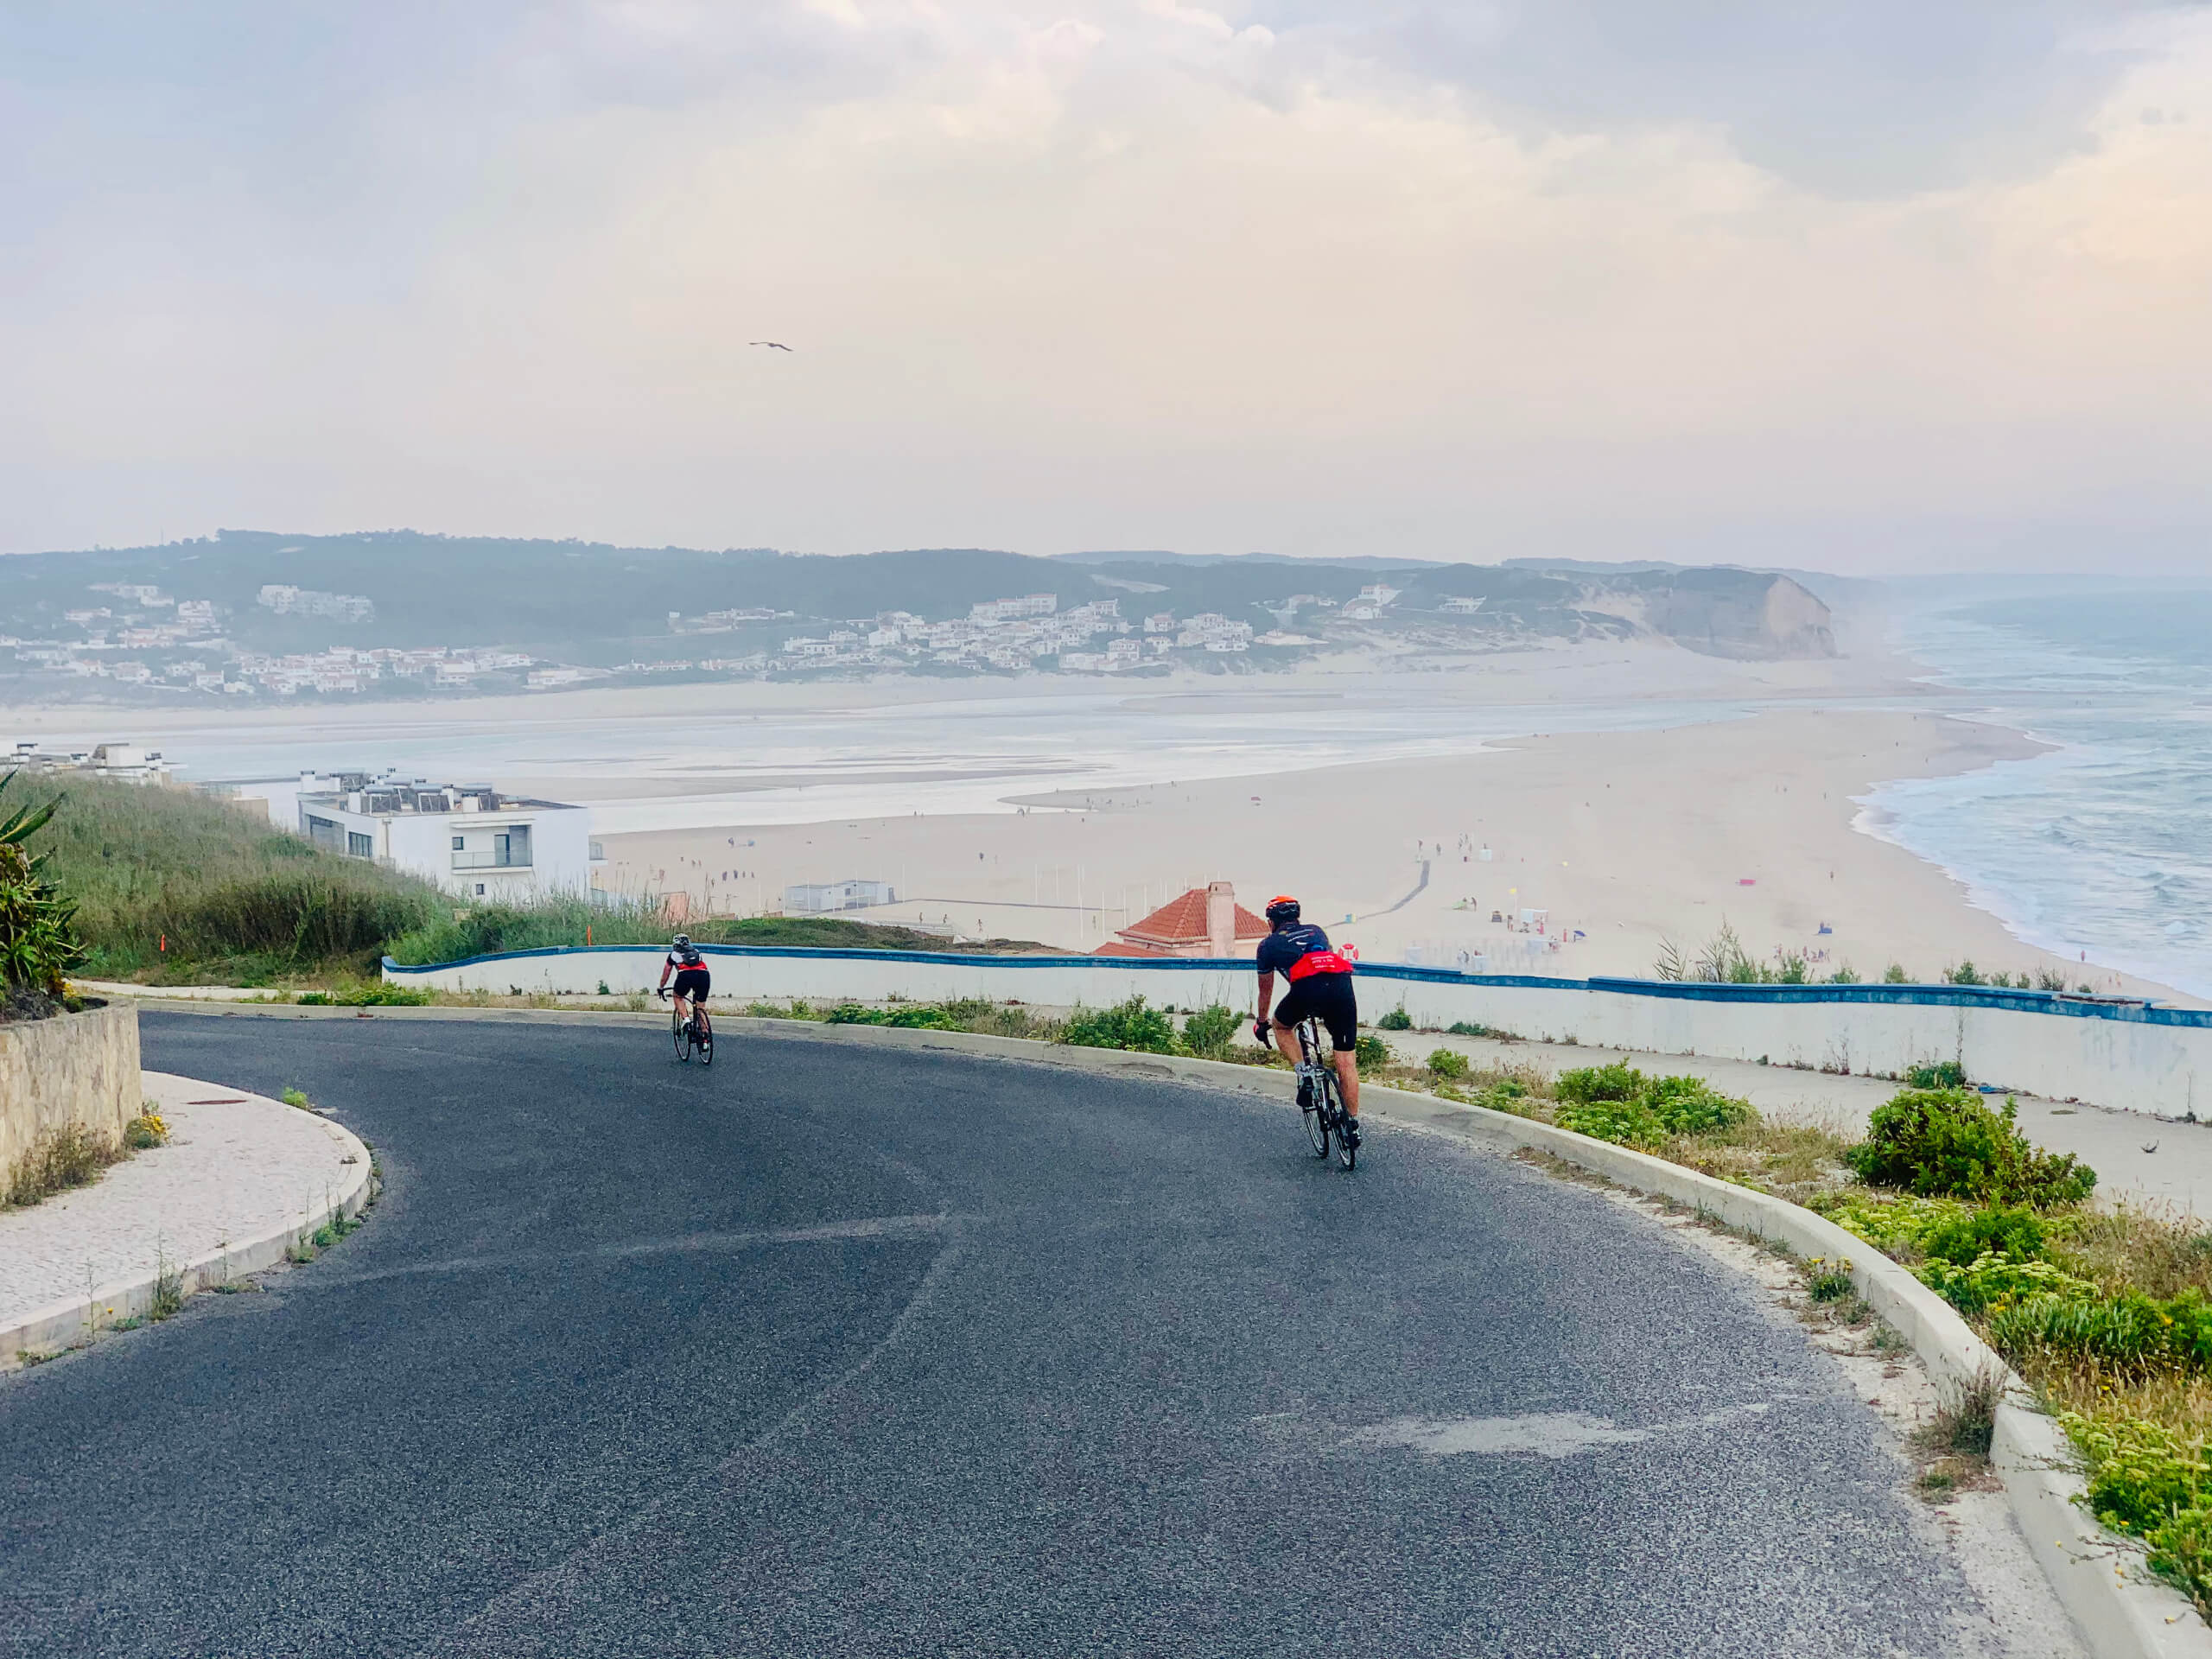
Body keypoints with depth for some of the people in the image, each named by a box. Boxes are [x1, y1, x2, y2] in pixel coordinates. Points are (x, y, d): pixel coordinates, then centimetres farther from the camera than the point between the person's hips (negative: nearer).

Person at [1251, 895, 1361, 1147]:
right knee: (1346, 1060, 10)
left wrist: (1261, 1023, 52)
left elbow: (1265, 990, 36)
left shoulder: (1269, 944, 26)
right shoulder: (1315, 931, 35)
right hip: (1342, 984, 3)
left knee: (1282, 1026, 29)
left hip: (1307, 987, -3)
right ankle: (1353, 1124, 10)